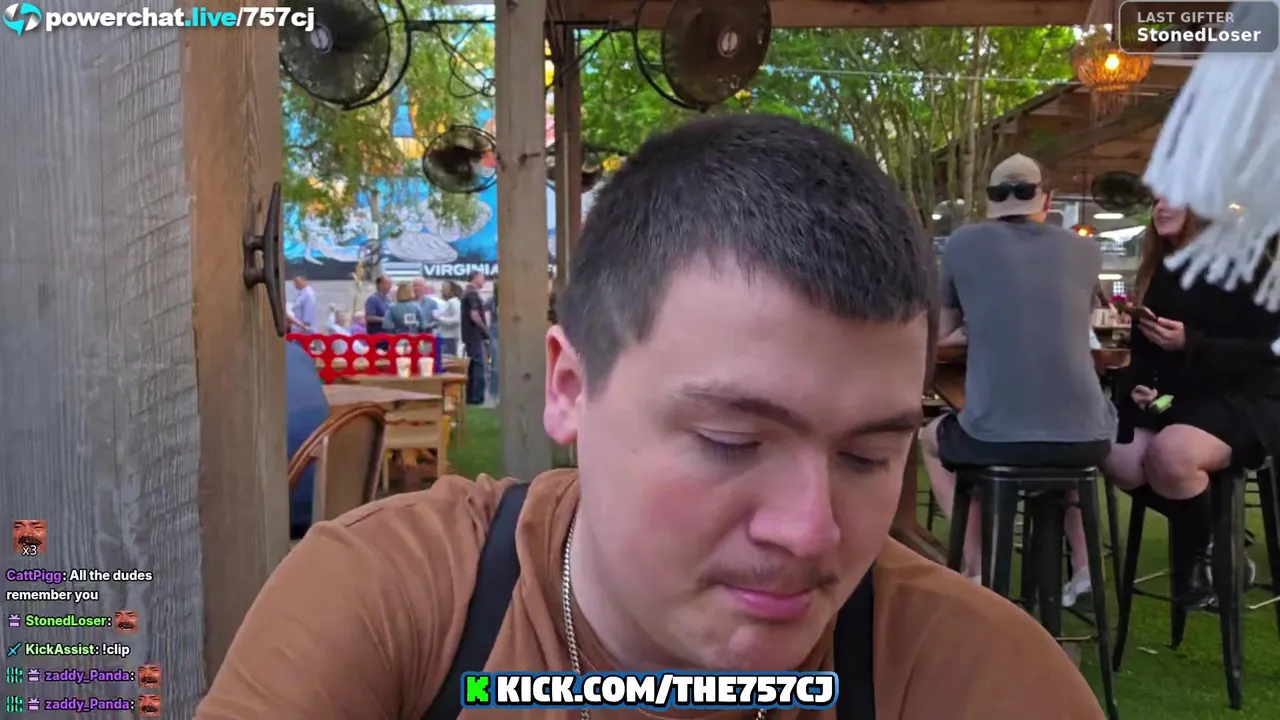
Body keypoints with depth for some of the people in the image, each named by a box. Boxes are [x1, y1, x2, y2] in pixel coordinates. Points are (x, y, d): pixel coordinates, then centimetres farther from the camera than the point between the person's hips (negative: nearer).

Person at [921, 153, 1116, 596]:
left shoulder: (963, 243, 5)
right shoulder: (1086, 251, 11)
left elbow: (941, 329, 19)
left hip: (993, 437, -2)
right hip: (1084, 436, 3)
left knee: (932, 438, 32)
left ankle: (973, 570, 20)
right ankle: (1083, 563, 32)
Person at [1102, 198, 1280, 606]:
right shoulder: (1158, 271, 11)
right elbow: (1142, 346, 16)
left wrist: (1190, 344, -25)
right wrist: (1140, 385, -4)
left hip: (1245, 399, -6)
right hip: (1175, 398, 6)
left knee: (1170, 452, -36)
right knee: (1117, 460, -22)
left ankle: (1200, 556, -7)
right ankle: (1206, 531, 5)